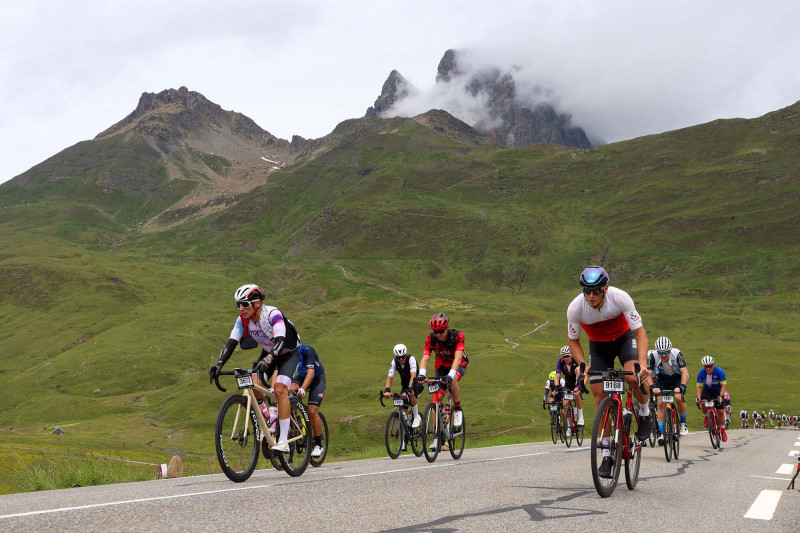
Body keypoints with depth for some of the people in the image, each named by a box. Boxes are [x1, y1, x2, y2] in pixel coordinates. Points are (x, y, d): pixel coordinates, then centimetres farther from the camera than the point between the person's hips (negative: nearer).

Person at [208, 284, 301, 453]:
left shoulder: (272, 314, -33)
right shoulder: (243, 320, -16)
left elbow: (280, 341, -45)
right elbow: (231, 343, -20)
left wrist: (267, 360, -62)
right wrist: (219, 364, -36)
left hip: (289, 353, -6)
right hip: (268, 353, 6)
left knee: (280, 389, -26)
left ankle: (283, 441, -26)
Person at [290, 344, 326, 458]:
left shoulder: (307, 350, -32)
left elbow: (311, 373, -40)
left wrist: (302, 389, -54)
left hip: (317, 379, -5)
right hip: (301, 376, 5)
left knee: (312, 411, -17)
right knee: (290, 390, -29)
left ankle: (318, 445, -1)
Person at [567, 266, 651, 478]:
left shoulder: (620, 298, -32)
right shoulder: (575, 307, -28)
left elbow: (640, 332, -27)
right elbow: (573, 340, -10)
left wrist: (642, 363, -40)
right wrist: (582, 365, -26)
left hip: (625, 338, -2)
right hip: (598, 345, 2)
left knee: (633, 377, -30)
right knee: (600, 395, -8)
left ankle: (644, 412, 4)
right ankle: (607, 453, 2)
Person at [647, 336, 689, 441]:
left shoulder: (676, 354, -30)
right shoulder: (653, 355, -27)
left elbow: (685, 372, -34)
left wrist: (681, 386, -50)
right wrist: (652, 387, -47)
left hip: (677, 378, -1)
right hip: (662, 380, 2)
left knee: (678, 398, -26)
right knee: (661, 403, -15)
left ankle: (683, 423, -2)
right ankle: (662, 434, -8)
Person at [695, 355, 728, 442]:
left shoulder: (719, 371, -28)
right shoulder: (701, 373, -23)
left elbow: (724, 385, -27)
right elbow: (699, 386, -19)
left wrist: (720, 396, -40)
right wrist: (698, 397, -35)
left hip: (718, 391, -1)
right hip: (707, 390, 1)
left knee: (720, 411, -8)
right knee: (703, 403, -30)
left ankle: (723, 431, 11)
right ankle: (706, 418, 0)